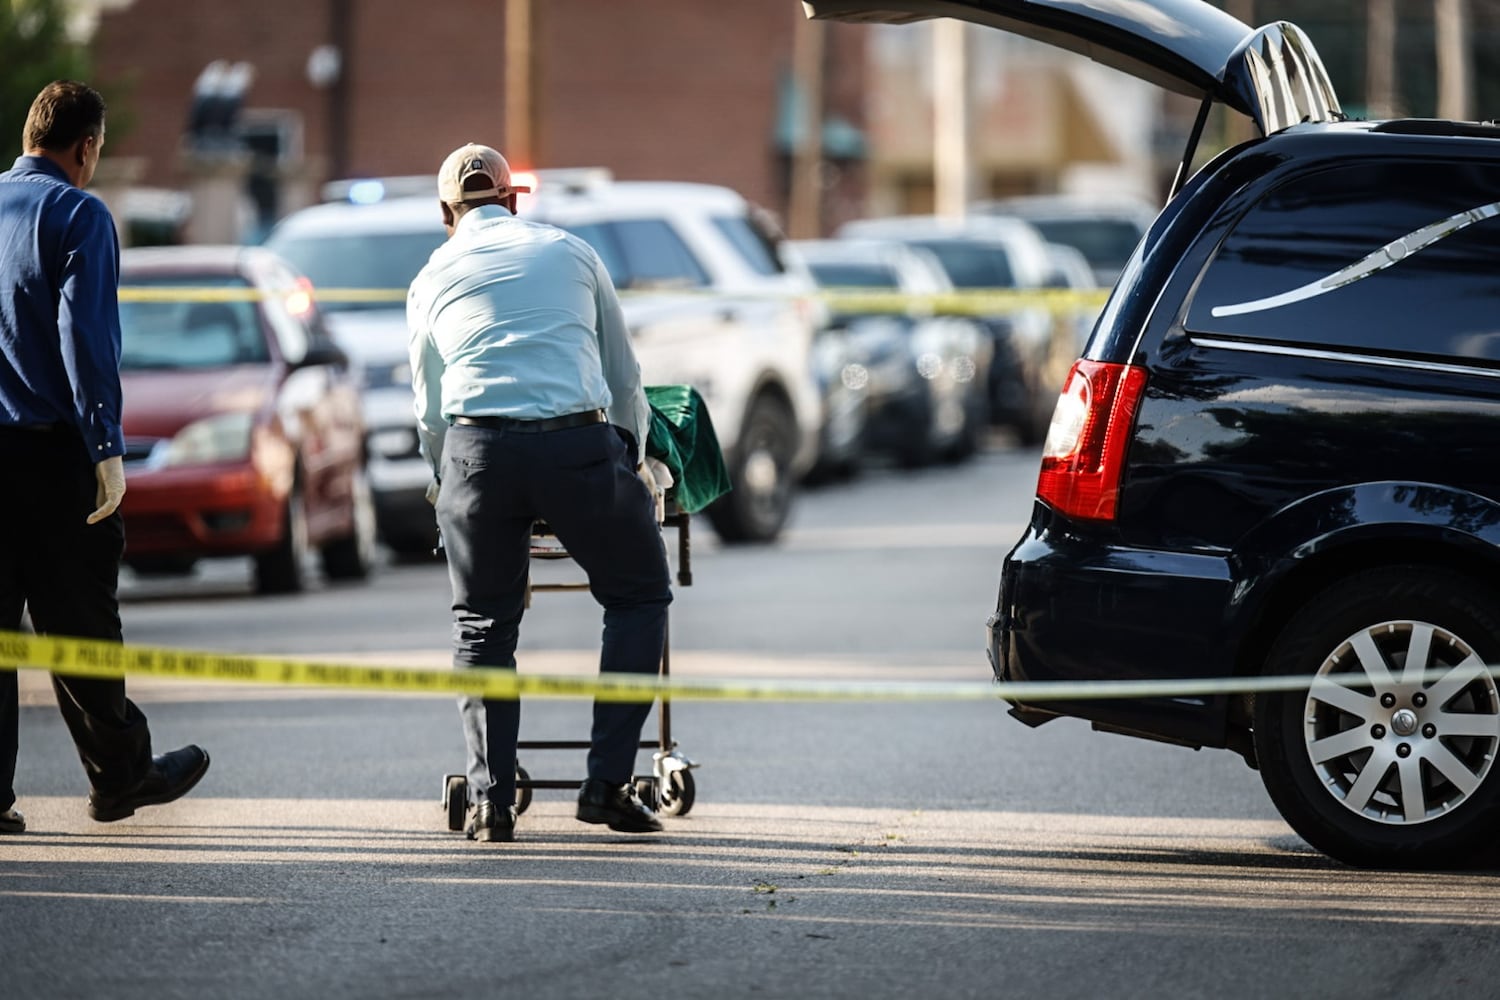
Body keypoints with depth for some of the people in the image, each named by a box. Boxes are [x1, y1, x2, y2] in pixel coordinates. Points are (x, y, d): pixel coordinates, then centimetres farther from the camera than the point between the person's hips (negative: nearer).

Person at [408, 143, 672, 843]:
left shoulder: (432, 278, 22)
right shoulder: (569, 252, 21)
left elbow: (429, 413, 25)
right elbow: (624, 376, 27)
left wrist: (450, 484, 39)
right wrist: (632, 455, 41)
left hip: (477, 447, 1)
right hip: (579, 443, -1)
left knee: (482, 626, 15)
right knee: (639, 596, 17)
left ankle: (490, 798, 3)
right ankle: (607, 781, 7)